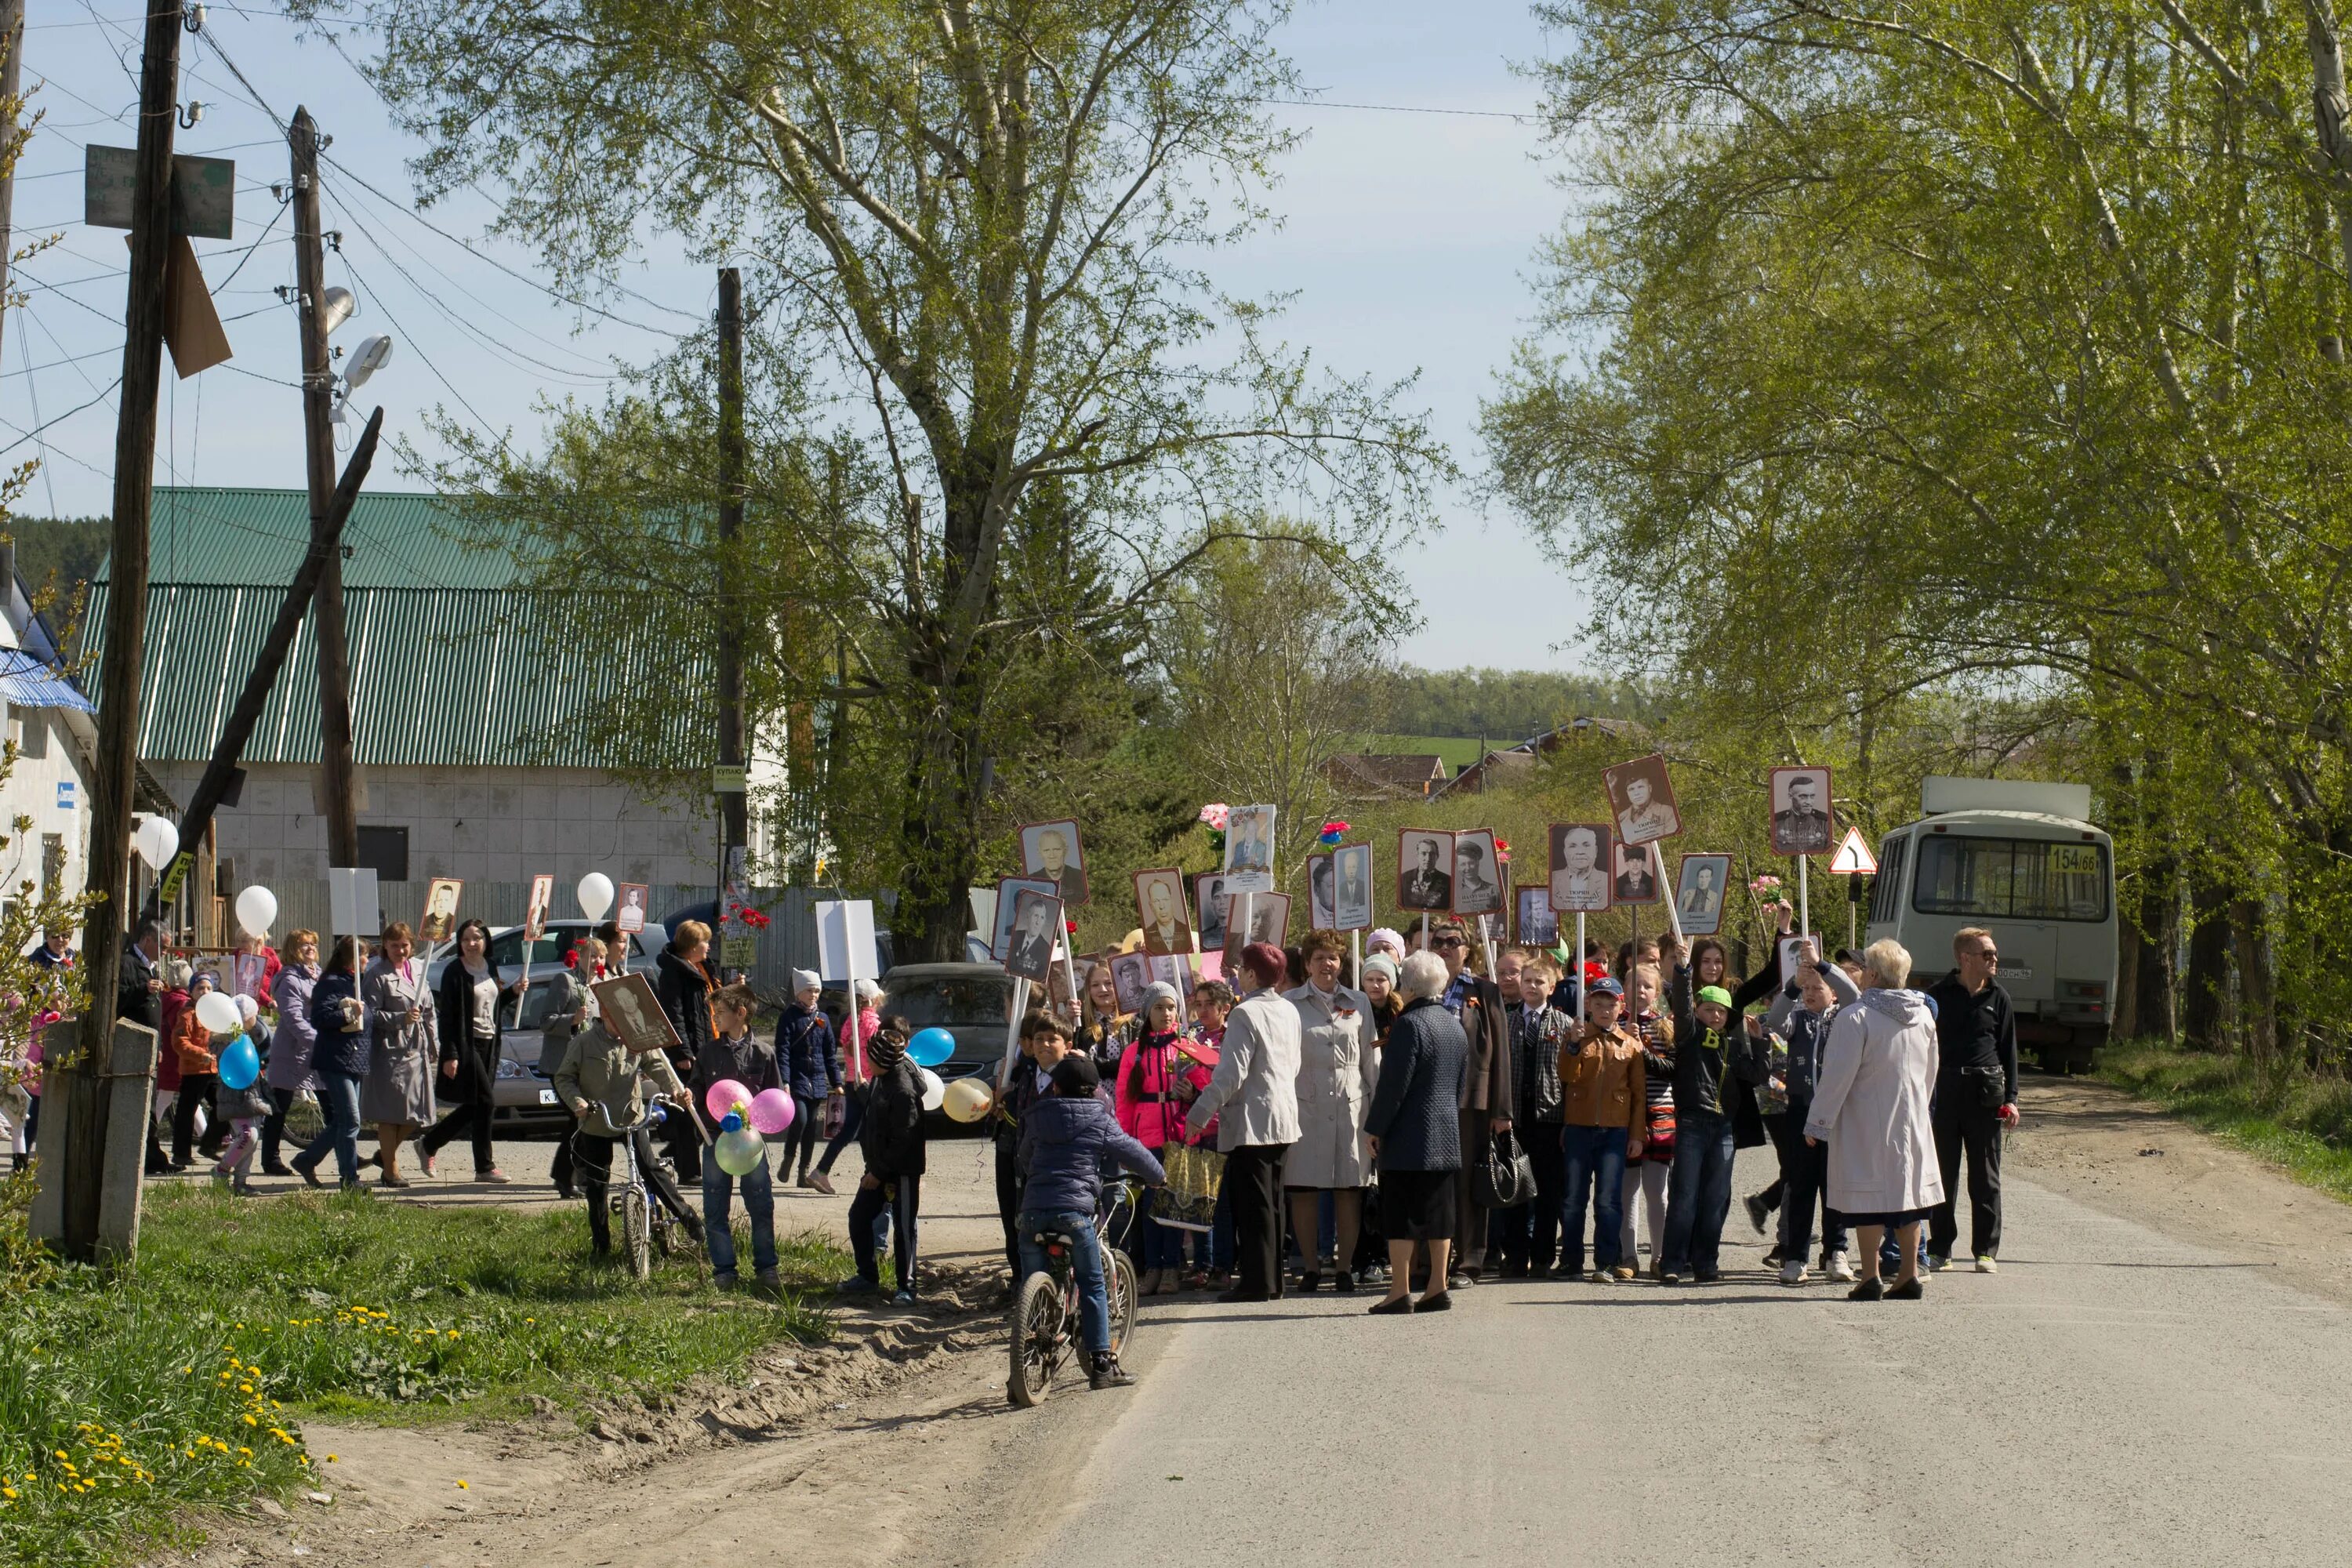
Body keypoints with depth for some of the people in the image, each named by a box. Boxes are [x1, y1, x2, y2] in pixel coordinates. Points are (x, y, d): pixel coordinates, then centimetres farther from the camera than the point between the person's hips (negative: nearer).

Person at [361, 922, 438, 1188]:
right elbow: (372, 1014, -13)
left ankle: (386, 1153, 28)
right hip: (389, 1049, -6)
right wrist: (401, 1019, -23)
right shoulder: (376, 975, -7)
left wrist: (434, 1046, 15)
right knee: (391, 1112, -3)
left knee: (416, 1113, 6)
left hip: (416, 1049, 6)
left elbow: (429, 1011, 18)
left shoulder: (418, 969, 13)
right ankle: (391, 1171, 5)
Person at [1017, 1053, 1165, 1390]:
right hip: (1074, 1211, -3)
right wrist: (1158, 1176, 32)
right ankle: (1101, 1363, 4)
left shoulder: (1037, 1118, 14)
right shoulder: (1100, 1122, 5)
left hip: (1033, 1211, 3)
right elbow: (1132, 1152, 12)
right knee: (1093, 1287, 8)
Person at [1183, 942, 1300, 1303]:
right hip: (1283, 1120, 8)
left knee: (1253, 1205, -4)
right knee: (1271, 1203, 13)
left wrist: (1199, 1114, -13)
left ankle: (1257, 1282, -3)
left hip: (1251, 1121, -8)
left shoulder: (1246, 1014, -15)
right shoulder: (1289, 1012, 9)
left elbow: (1231, 1074, -19)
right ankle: (1273, 1281, 16)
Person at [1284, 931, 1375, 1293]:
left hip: (1350, 1105, 1)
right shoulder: (1290, 1004, 5)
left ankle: (1345, 1267, 7)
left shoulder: (1359, 1003, 11)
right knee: (1303, 1189, -1)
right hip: (1305, 1105, -1)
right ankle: (1310, 1267, 9)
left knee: (1349, 1189, 1)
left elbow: (1370, 1059, 12)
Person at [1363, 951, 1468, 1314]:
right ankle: (1439, 1287, 11)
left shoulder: (1409, 1024, -14)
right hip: (1447, 1134, 8)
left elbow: (1393, 1083, -16)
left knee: (1400, 1216, -5)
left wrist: (1375, 1127, -9)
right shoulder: (1455, 1025, 12)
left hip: (1408, 1135, -8)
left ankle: (1400, 1290, -6)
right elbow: (1463, 1085, 19)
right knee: (1439, 1212, 10)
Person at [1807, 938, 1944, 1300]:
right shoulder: (1923, 1015, 4)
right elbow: (1930, 1072, 15)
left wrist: (1817, 1122, -7)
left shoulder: (1855, 1018, -16)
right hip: (1912, 1122, 6)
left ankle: (1870, 1278, -1)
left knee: (1869, 1200, -1)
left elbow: (1837, 1077, -15)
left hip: (1867, 1124, -6)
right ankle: (1909, 1275, 13)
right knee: (1907, 1190, 11)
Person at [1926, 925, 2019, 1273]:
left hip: (1985, 1091, 1)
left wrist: (2010, 1098, 4)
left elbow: (2008, 1049, 11)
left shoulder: (1997, 997, 7)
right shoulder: (1939, 995, 2)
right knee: (1942, 1174, 4)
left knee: (1985, 1178, 3)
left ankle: (1986, 1250, 9)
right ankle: (1940, 1248, 12)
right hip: (1944, 1088, -1)